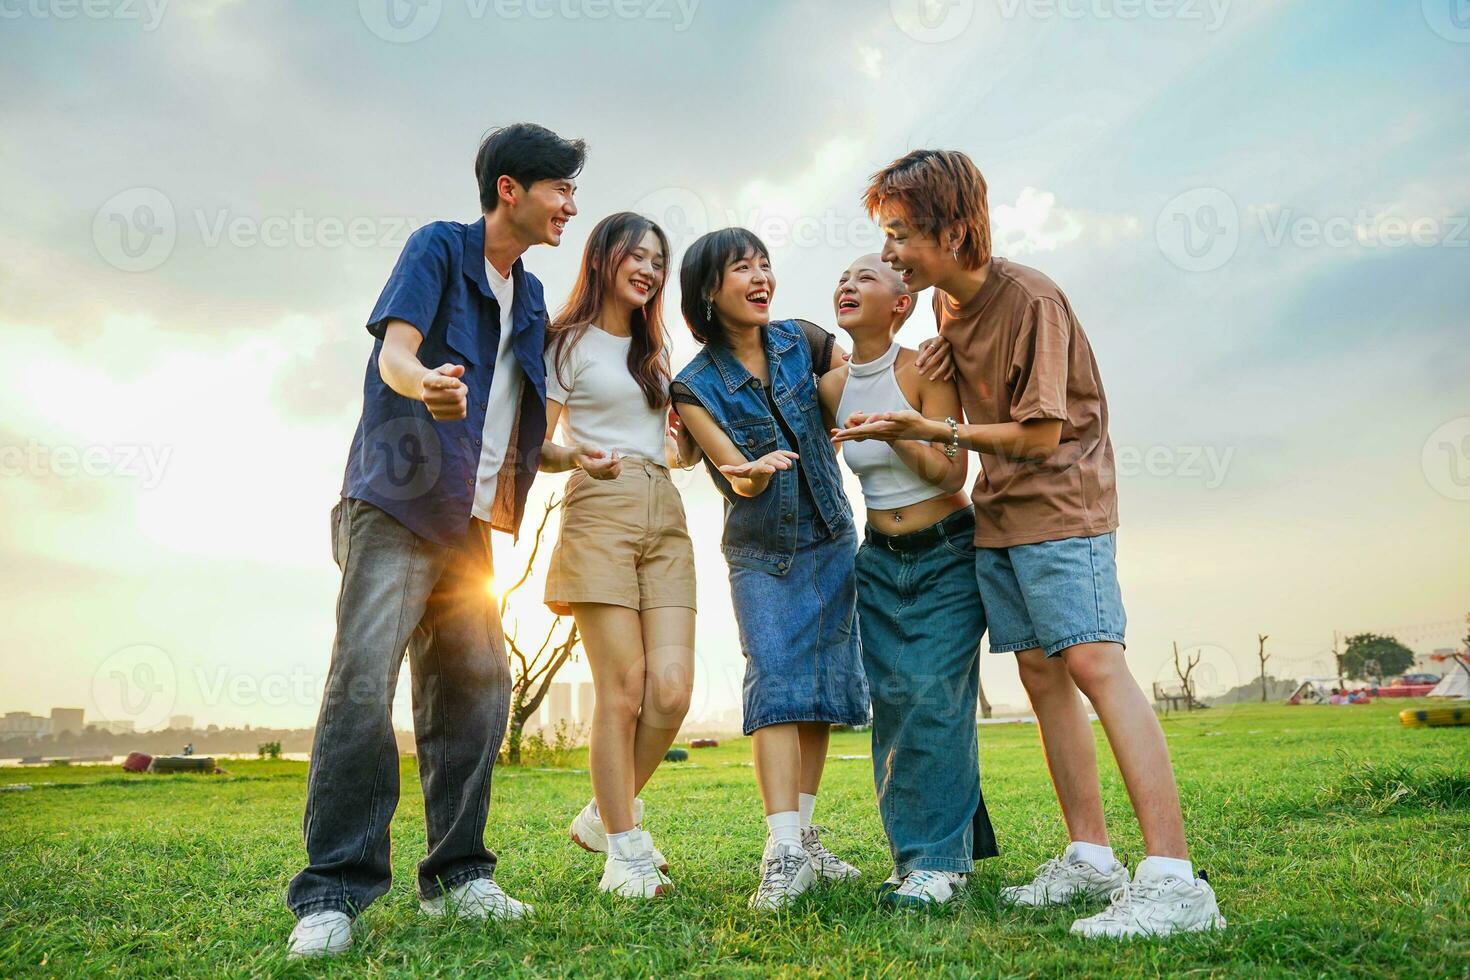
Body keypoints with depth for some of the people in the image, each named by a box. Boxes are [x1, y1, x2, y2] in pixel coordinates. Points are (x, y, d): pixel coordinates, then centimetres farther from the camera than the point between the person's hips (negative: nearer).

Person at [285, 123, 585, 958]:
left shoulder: (530, 294, 18)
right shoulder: (438, 247, -1)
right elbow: (395, 350, -16)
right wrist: (425, 381, -38)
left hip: (469, 523, 7)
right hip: (396, 504, -7)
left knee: (477, 687, 4)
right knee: (365, 678, -14)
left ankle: (456, 875, 14)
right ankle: (335, 890, -6)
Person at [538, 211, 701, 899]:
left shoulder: (653, 352, 25)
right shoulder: (567, 344, 6)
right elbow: (534, 448, -1)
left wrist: (695, 442, 8)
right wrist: (574, 456, -20)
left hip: (665, 519, 6)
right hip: (601, 514, -5)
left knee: (672, 688, -7)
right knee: (623, 688, -10)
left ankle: (607, 813, 14)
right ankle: (624, 851, 1)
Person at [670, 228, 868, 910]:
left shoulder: (800, 341, -3)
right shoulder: (693, 386, -10)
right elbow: (735, 473, -17)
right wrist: (753, 471, -39)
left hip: (831, 541, 3)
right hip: (761, 554, -3)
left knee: (823, 687, 5)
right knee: (776, 683, -16)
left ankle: (805, 837, 17)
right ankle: (784, 854, -14)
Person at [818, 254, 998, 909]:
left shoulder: (923, 371, -10)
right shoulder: (831, 387, 4)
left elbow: (950, 474, -12)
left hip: (948, 553, -5)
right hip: (880, 560, 5)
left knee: (933, 695, -12)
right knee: (893, 702, 0)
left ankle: (939, 860, -3)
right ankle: (939, 847, 12)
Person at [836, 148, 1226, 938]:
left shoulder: (1029, 298, -18)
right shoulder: (945, 300, 7)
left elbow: (1042, 434, -19)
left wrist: (928, 430, -21)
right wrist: (904, 420, 7)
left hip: (1061, 497, -8)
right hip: (998, 506, 8)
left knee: (1092, 661, -17)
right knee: (1039, 670, 7)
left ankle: (1173, 879, -16)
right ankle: (1090, 859, 15)